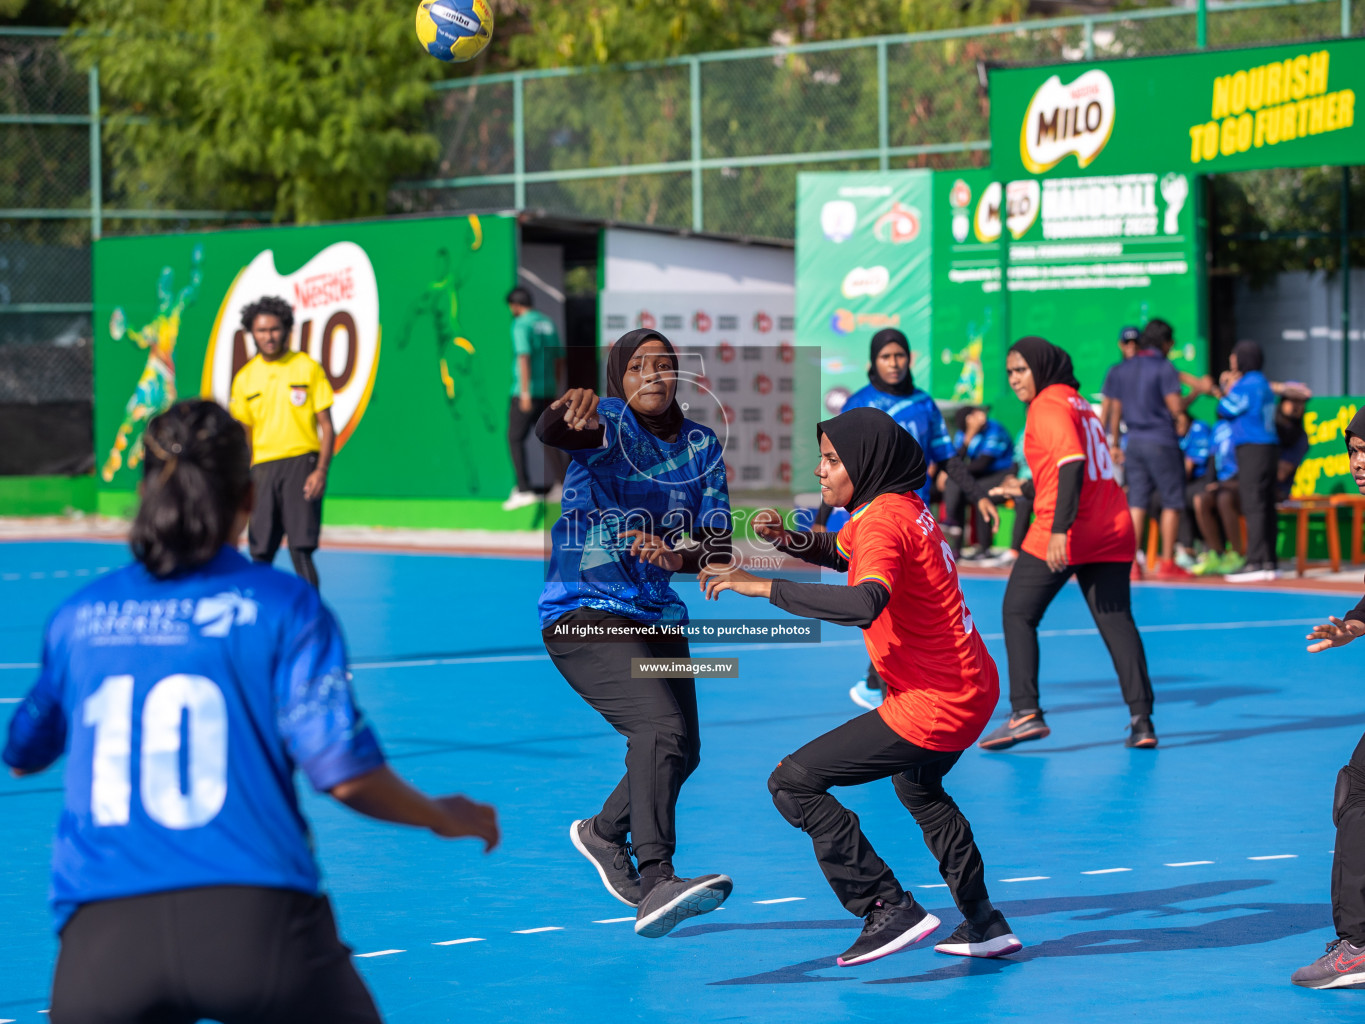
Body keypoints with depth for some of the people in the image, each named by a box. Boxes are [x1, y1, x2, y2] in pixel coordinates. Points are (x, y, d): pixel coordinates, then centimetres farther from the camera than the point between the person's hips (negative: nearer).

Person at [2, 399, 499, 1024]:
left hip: (100, 935, 2)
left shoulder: (78, 616, 14)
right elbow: (343, 772, -4)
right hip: (257, 922, -2)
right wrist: (442, 817, 15)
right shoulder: (286, 608, 4)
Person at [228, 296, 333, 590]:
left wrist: (321, 470, -9)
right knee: (260, 551, 1)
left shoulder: (307, 368, 2)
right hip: (262, 467, 3)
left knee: (301, 548, -12)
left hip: (301, 464, -3)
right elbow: (243, 435, 16)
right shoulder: (245, 378, 11)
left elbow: (326, 425, 2)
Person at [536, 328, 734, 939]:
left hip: (656, 616, 7)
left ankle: (603, 833, 44)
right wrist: (567, 412, -55)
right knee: (662, 728, -27)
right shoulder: (606, 424, -9)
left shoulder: (702, 446, 7)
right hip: (582, 614, -7)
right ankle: (653, 885, -36)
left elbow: (720, 547, 1)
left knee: (680, 752, 15)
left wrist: (678, 555, -21)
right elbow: (548, 434, -32)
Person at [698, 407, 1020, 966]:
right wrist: (789, 539, 7)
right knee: (918, 786, 37)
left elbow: (864, 603, -40)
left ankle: (889, 910, -10)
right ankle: (984, 925, 37)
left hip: (931, 707, -10)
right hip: (974, 690, 10)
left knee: (792, 782, -9)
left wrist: (762, 586, -37)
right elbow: (840, 551, 28)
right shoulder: (901, 505, 10)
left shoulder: (884, 521, -20)